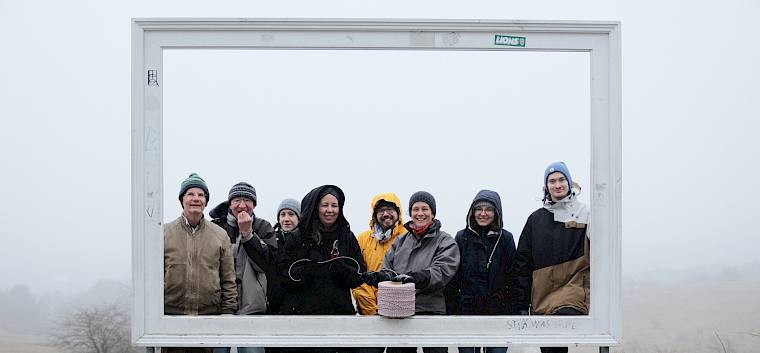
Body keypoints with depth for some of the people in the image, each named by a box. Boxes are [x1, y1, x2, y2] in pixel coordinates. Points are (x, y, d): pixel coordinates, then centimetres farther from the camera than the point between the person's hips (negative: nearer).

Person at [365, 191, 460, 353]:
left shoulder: (445, 241, 2)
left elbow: (443, 271, -15)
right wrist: (379, 276, -14)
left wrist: (415, 277, -32)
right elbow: (388, 269, 11)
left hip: (431, 311, -4)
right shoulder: (400, 241, 17)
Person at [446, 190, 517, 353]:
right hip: (467, 310, 1)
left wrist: (516, 311, -4)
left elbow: (512, 278, 2)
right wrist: (451, 312, -2)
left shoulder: (505, 239, 2)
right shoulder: (462, 238, 3)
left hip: (498, 310, 0)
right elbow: (453, 279, 3)